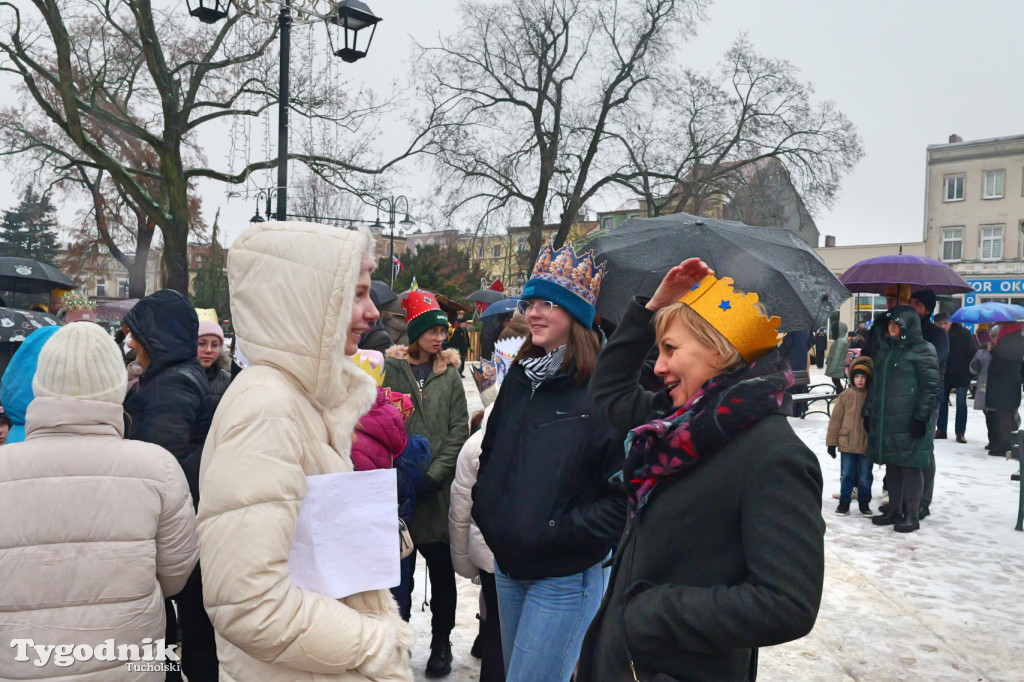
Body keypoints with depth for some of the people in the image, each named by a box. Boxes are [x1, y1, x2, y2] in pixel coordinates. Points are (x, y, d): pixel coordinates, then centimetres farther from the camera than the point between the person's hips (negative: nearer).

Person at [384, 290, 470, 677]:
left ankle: (441, 642, 25)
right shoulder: (390, 369, 1)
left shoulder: (449, 374, 6)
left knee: (442, 569, 9)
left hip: (438, 489, 1)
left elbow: (459, 430, 0)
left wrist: (434, 475, -10)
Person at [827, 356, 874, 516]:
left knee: (865, 476, 9)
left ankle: (864, 502, 26)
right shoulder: (845, 395, -2)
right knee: (847, 475, 7)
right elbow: (835, 419, 1)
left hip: (867, 444, 0)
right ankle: (844, 502, 19)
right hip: (847, 443, 0)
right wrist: (831, 442, 1)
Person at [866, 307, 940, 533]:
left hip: (910, 422, -7)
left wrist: (921, 417, -16)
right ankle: (894, 510, 23)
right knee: (892, 466, 13)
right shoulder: (886, 351, 17)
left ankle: (911, 514, 7)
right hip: (885, 420, 7)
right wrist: (868, 413, 17)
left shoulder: (923, 350, -5)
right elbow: (876, 385, 21)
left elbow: (930, 387, -10)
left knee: (910, 467, -2)